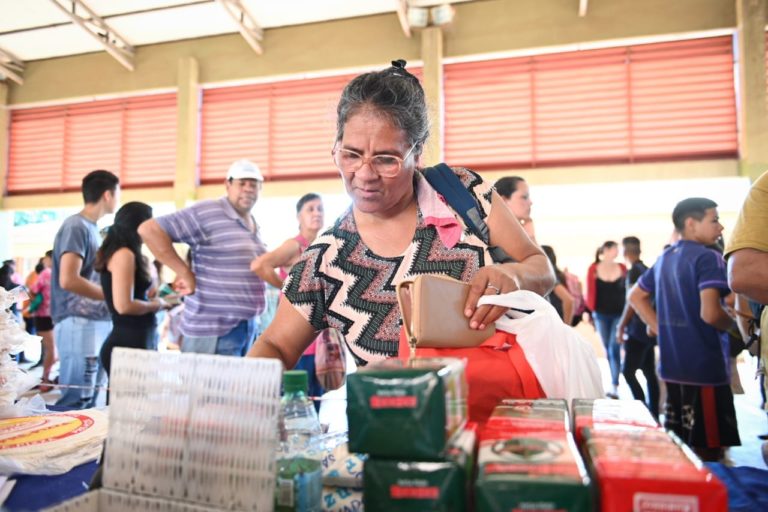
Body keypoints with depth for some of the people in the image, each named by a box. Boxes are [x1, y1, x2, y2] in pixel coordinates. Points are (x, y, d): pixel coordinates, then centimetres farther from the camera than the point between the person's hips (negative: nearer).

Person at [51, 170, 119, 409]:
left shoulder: (91, 227, 14)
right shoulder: (77, 226, -11)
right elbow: (68, 280, -20)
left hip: (97, 322, 9)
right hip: (79, 324, -9)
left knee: (89, 399, 13)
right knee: (76, 402, -4)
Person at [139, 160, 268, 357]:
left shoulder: (254, 226, 14)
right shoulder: (207, 213, -11)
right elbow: (149, 229, -16)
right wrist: (185, 273, -17)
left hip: (247, 328, 8)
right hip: (213, 330, -8)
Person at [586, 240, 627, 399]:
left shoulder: (622, 268, 3)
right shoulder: (593, 269, 0)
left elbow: (627, 291, 4)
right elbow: (591, 292, 0)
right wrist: (589, 311, -6)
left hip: (619, 314, -1)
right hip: (601, 315, 1)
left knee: (614, 349, -9)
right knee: (607, 349, 11)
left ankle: (614, 386, -5)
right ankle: (614, 383, 24)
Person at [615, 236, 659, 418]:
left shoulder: (634, 271, -12)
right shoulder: (647, 270, 13)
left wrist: (621, 326, -10)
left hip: (637, 330, -9)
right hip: (649, 328, 9)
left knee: (628, 371, -9)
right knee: (649, 372, 11)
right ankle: (653, 414, 16)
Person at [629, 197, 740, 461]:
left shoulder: (664, 258, 11)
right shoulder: (708, 257, -13)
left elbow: (636, 296, 20)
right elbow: (710, 313, -24)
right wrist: (732, 323, -4)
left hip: (672, 364, 8)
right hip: (704, 367, -8)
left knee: (677, 444, 17)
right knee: (708, 448, 1)